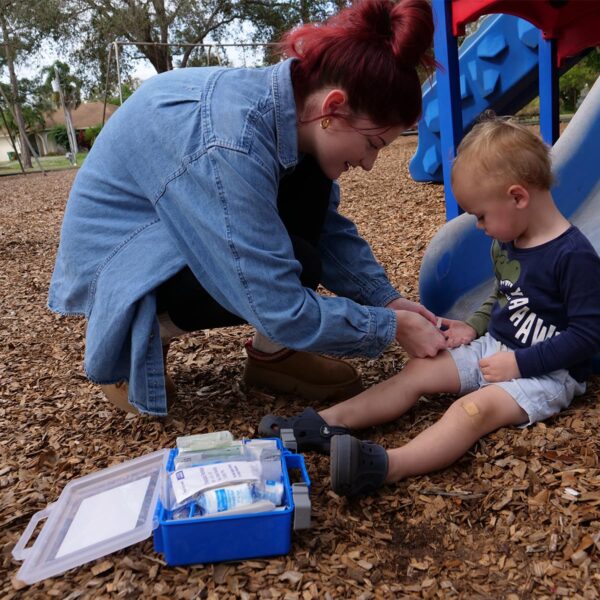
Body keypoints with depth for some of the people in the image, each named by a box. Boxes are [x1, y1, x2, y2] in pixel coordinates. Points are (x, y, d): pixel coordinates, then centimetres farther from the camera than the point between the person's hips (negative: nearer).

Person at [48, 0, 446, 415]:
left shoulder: (289, 101, -9)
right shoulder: (229, 144, -35)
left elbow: (328, 226, 1)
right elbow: (280, 308, -32)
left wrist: (388, 299, -7)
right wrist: (392, 327, -22)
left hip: (176, 241, 8)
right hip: (116, 266, -8)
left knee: (310, 181, -9)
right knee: (297, 265, -25)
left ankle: (273, 353, -3)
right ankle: (130, 341, -5)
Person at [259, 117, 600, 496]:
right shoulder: (506, 243, 7)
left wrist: (520, 363, -22)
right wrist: (475, 326, 6)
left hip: (548, 371, -8)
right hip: (495, 347, 8)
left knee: (477, 406, -34)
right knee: (418, 371, -8)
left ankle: (388, 466, -55)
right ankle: (326, 424, -16)